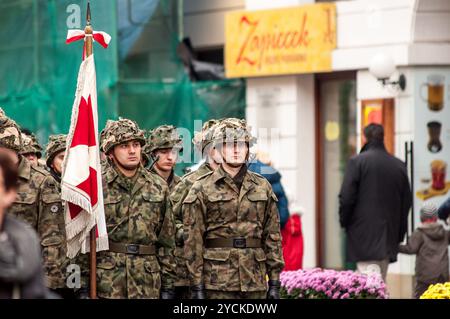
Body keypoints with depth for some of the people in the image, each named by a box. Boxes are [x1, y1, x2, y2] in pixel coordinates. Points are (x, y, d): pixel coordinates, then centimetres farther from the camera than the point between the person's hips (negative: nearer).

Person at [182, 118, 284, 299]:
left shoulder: (263, 187, 11)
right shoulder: (202, 189, 0)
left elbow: (273, 237, 10)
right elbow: (193, 241, -3)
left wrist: (275, 282, 5)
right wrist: (196, 286, -8)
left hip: (256, 284, 3)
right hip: (217, 283, -3)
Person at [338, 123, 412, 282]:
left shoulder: (357, 162, -7)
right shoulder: (399, 166, 8)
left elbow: (346, 197, -10)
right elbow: (407, 201, 13)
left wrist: (344, 221, 6)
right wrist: (399, 233, 20)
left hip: (364, 233, -5)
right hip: (389, 235, 5)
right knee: (381, 280, 14)